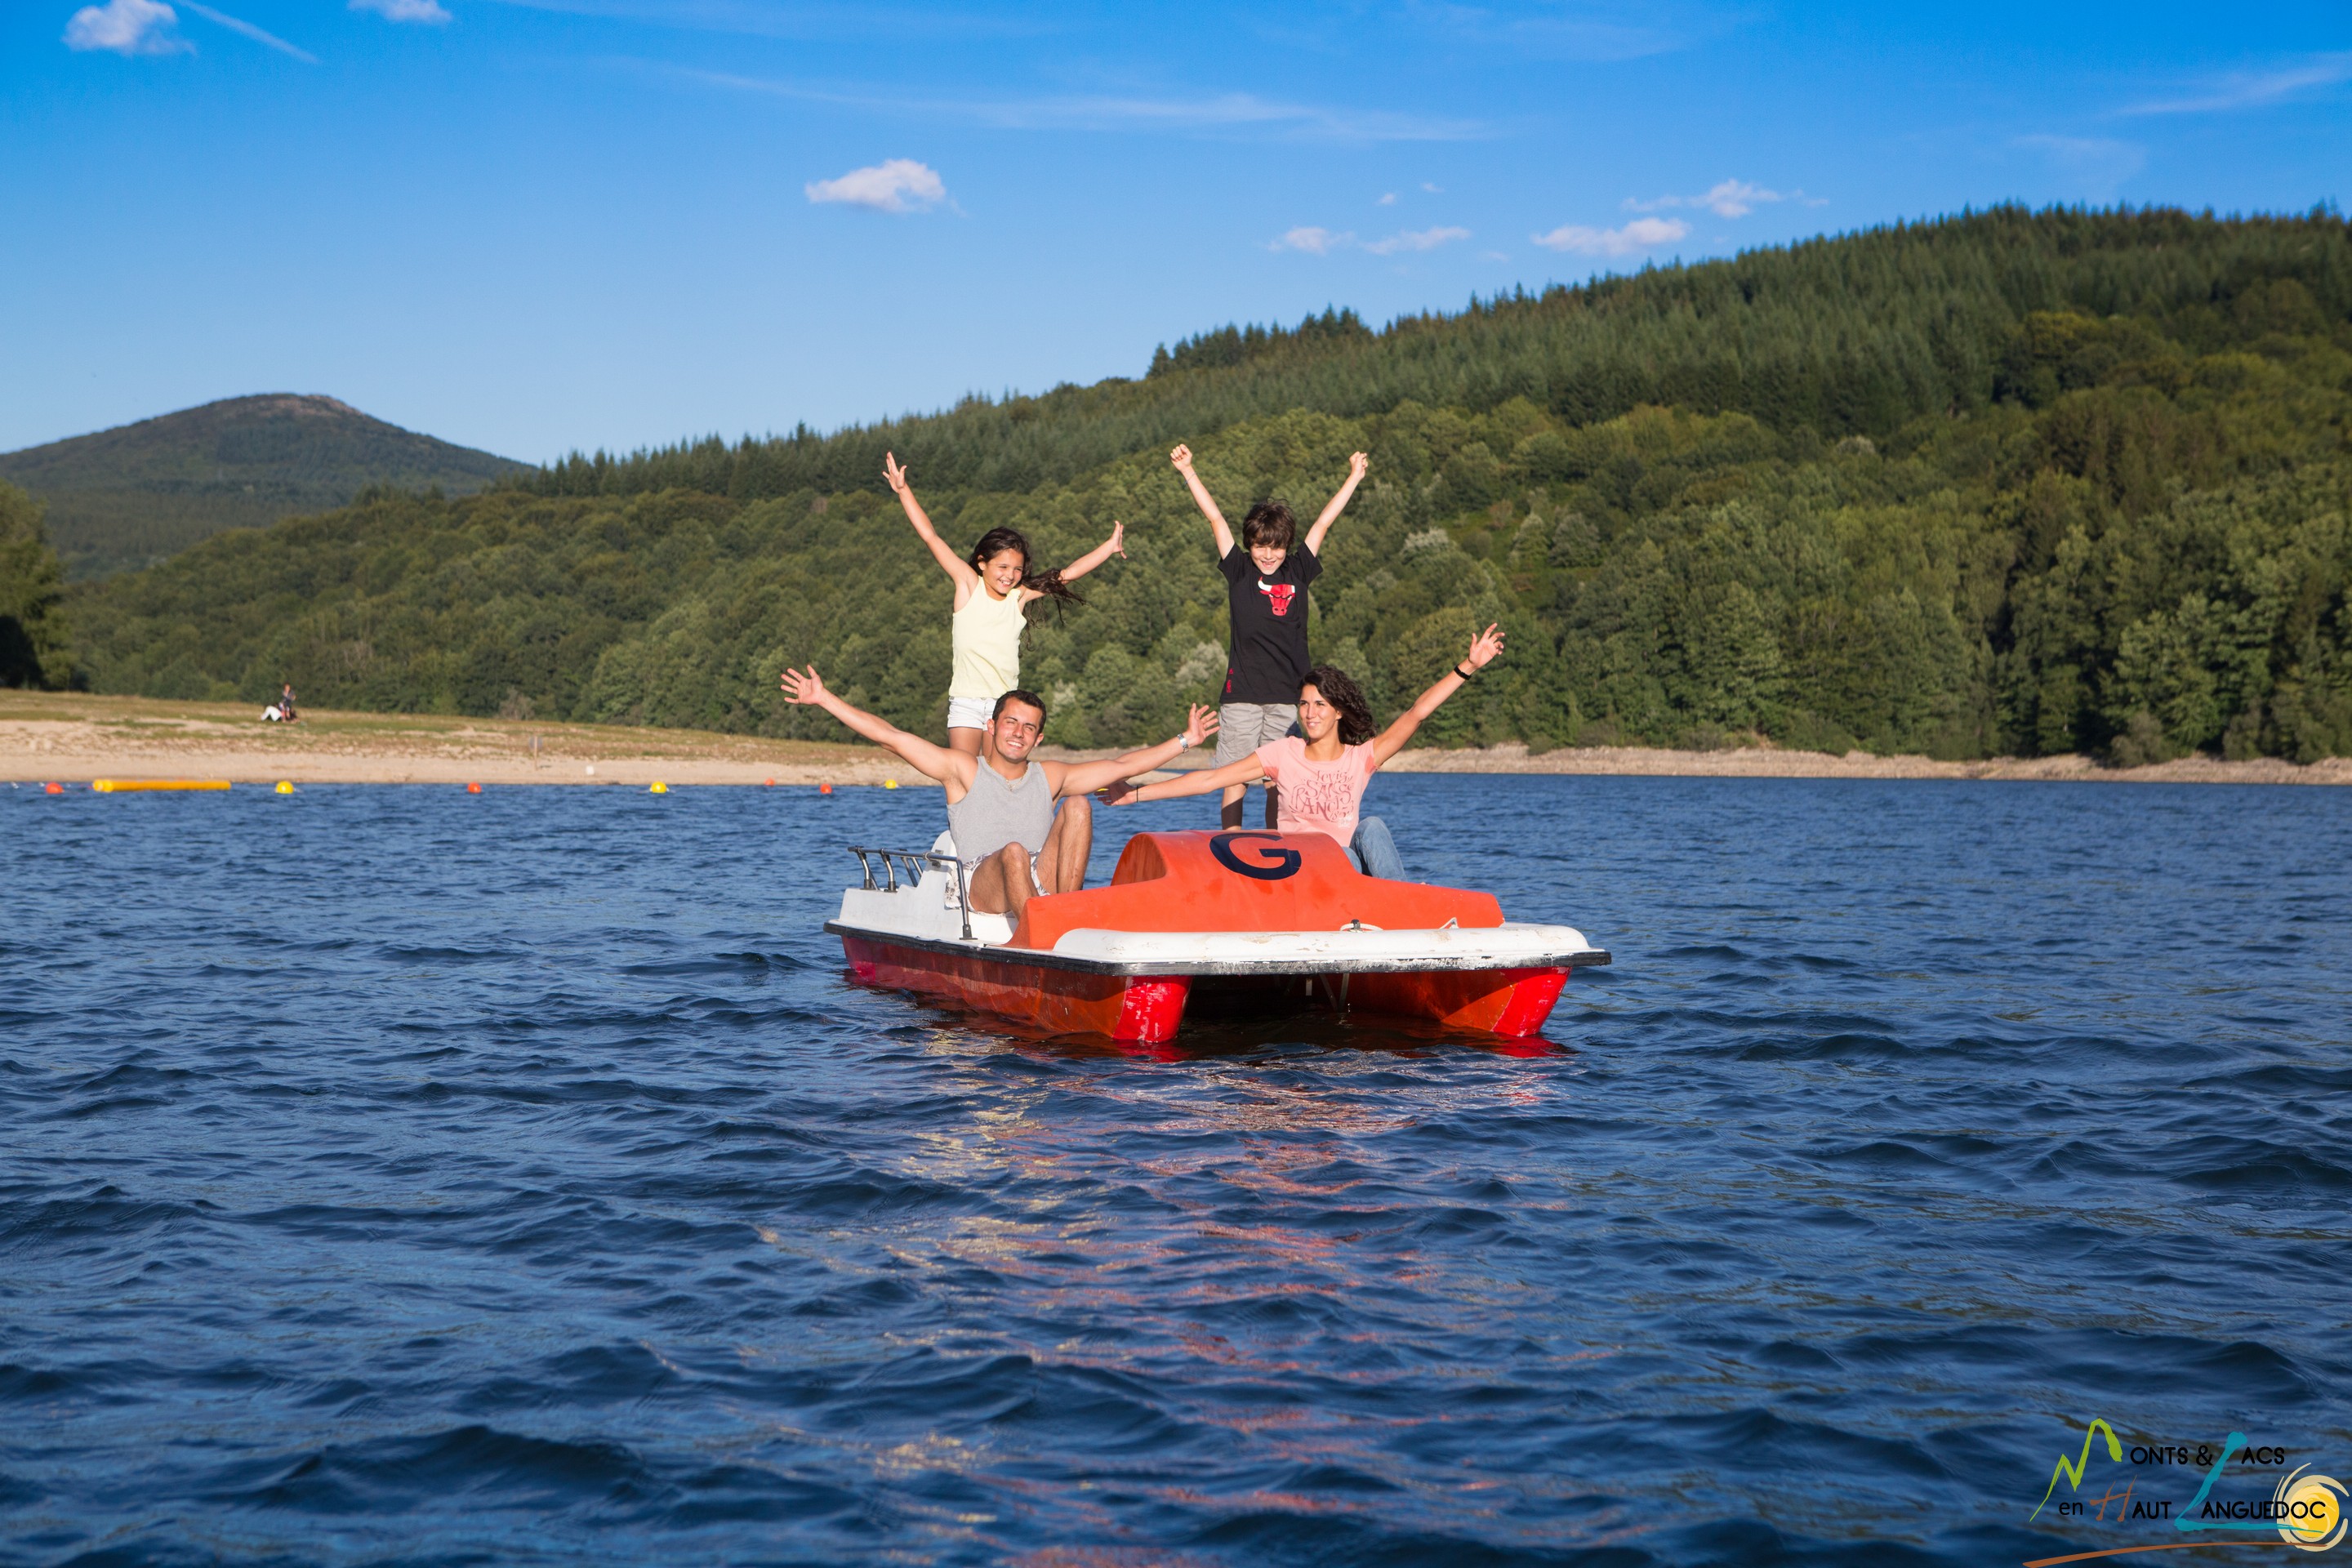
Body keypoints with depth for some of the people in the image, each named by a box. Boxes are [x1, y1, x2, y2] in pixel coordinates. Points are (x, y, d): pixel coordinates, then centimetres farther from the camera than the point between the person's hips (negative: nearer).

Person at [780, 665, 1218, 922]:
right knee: (1013, 852, -35)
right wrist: (823, 698, -3)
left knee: (1078, 806, -14)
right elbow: (889, 735, 3)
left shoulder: (1050, 777, 19)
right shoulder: (964, 770, 9)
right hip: (984, 890, -3)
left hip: (1042, 883, 3)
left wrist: (1185, 741, 20)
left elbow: (1121, 766, 21)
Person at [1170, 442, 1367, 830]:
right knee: (1235, 780, -1)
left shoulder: (1297, 572, 10)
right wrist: (1188, 472, 4)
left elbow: (1324, 522, 16)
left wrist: (1354, 477, 21)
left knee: (1278, 784, 3)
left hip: (1288, 697, 1)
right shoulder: (1239, 571, 6)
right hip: (1242, 695, -1)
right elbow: (1215, 518, 5)